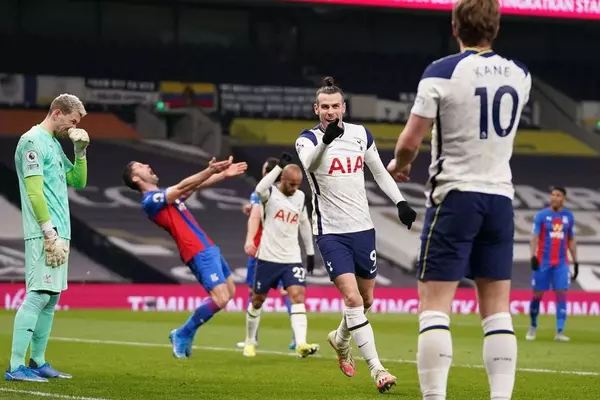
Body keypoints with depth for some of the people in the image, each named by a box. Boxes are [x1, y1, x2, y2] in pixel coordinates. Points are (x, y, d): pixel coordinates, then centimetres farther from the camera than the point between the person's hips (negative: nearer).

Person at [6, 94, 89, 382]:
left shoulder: (55, 144, 19)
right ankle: (16, 367, -16)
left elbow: (78, 182, 25)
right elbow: (34, 190, -16)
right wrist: (50, 232, -20)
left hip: (59, 233, 10)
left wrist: (80, 151, 11)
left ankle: (37, 362, 15)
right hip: (44, 234, -10)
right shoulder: (33, 141, -9)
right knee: (38, 295, -14)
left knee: (51, 297, 10)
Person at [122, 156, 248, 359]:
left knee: (229, 291, 16)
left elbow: (194, 186, 14)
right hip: (199, 253, -10)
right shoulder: (150, 201, -11)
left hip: (208, 248, 10)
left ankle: (185, 334, 21)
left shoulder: (165, 195, 19)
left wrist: (223, 174, 3)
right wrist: (210, 171, -26)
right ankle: (182, 335, 2)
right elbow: (182, 187, -21)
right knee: (220, 299, -18)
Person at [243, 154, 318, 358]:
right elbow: (260, 190, -33)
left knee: (298, 296, -15)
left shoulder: (300, 197, 8)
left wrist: (310, 252, 24)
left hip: (292, 259, 3)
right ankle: (250, 342, 27)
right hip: (268, 257, -3)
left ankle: (301, 344, -26)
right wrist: (280, 166, -34)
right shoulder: (270, 193, -7)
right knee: (257, 299, 9)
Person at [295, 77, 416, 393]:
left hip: (362, 228, 5)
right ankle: (377, 369, -17)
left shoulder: (360, 134, 5)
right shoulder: (308, 139, -8)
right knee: (352, 298, -17)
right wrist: (325, 141, -51)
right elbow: (309, 163, -31)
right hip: (331, 232, -5)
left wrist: (400, 201, 6)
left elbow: (379, 172, 17)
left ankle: (339, 339, 44)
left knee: (366, 299, 14)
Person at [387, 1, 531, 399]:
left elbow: (410, 143, -10)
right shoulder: (519, 75, 6)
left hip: (455, 195, -4)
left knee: (435, 305, -4)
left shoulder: (442, 72, -10)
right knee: (497, 310, 6)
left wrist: (398, 165, 12)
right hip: (500, 197, 5)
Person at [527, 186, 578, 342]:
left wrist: (576, 262, 13)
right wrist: (533, 256, -21)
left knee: (562, 294, -8)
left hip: (561, 263, 2)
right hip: (543, 262, -2)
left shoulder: (568, 216, 9)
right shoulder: (541, 215, 0)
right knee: (537, 294, 3)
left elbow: (571, 240, 16)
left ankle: (560, 332, -10)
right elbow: (535, 237, -6)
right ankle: (533, 326, 23)